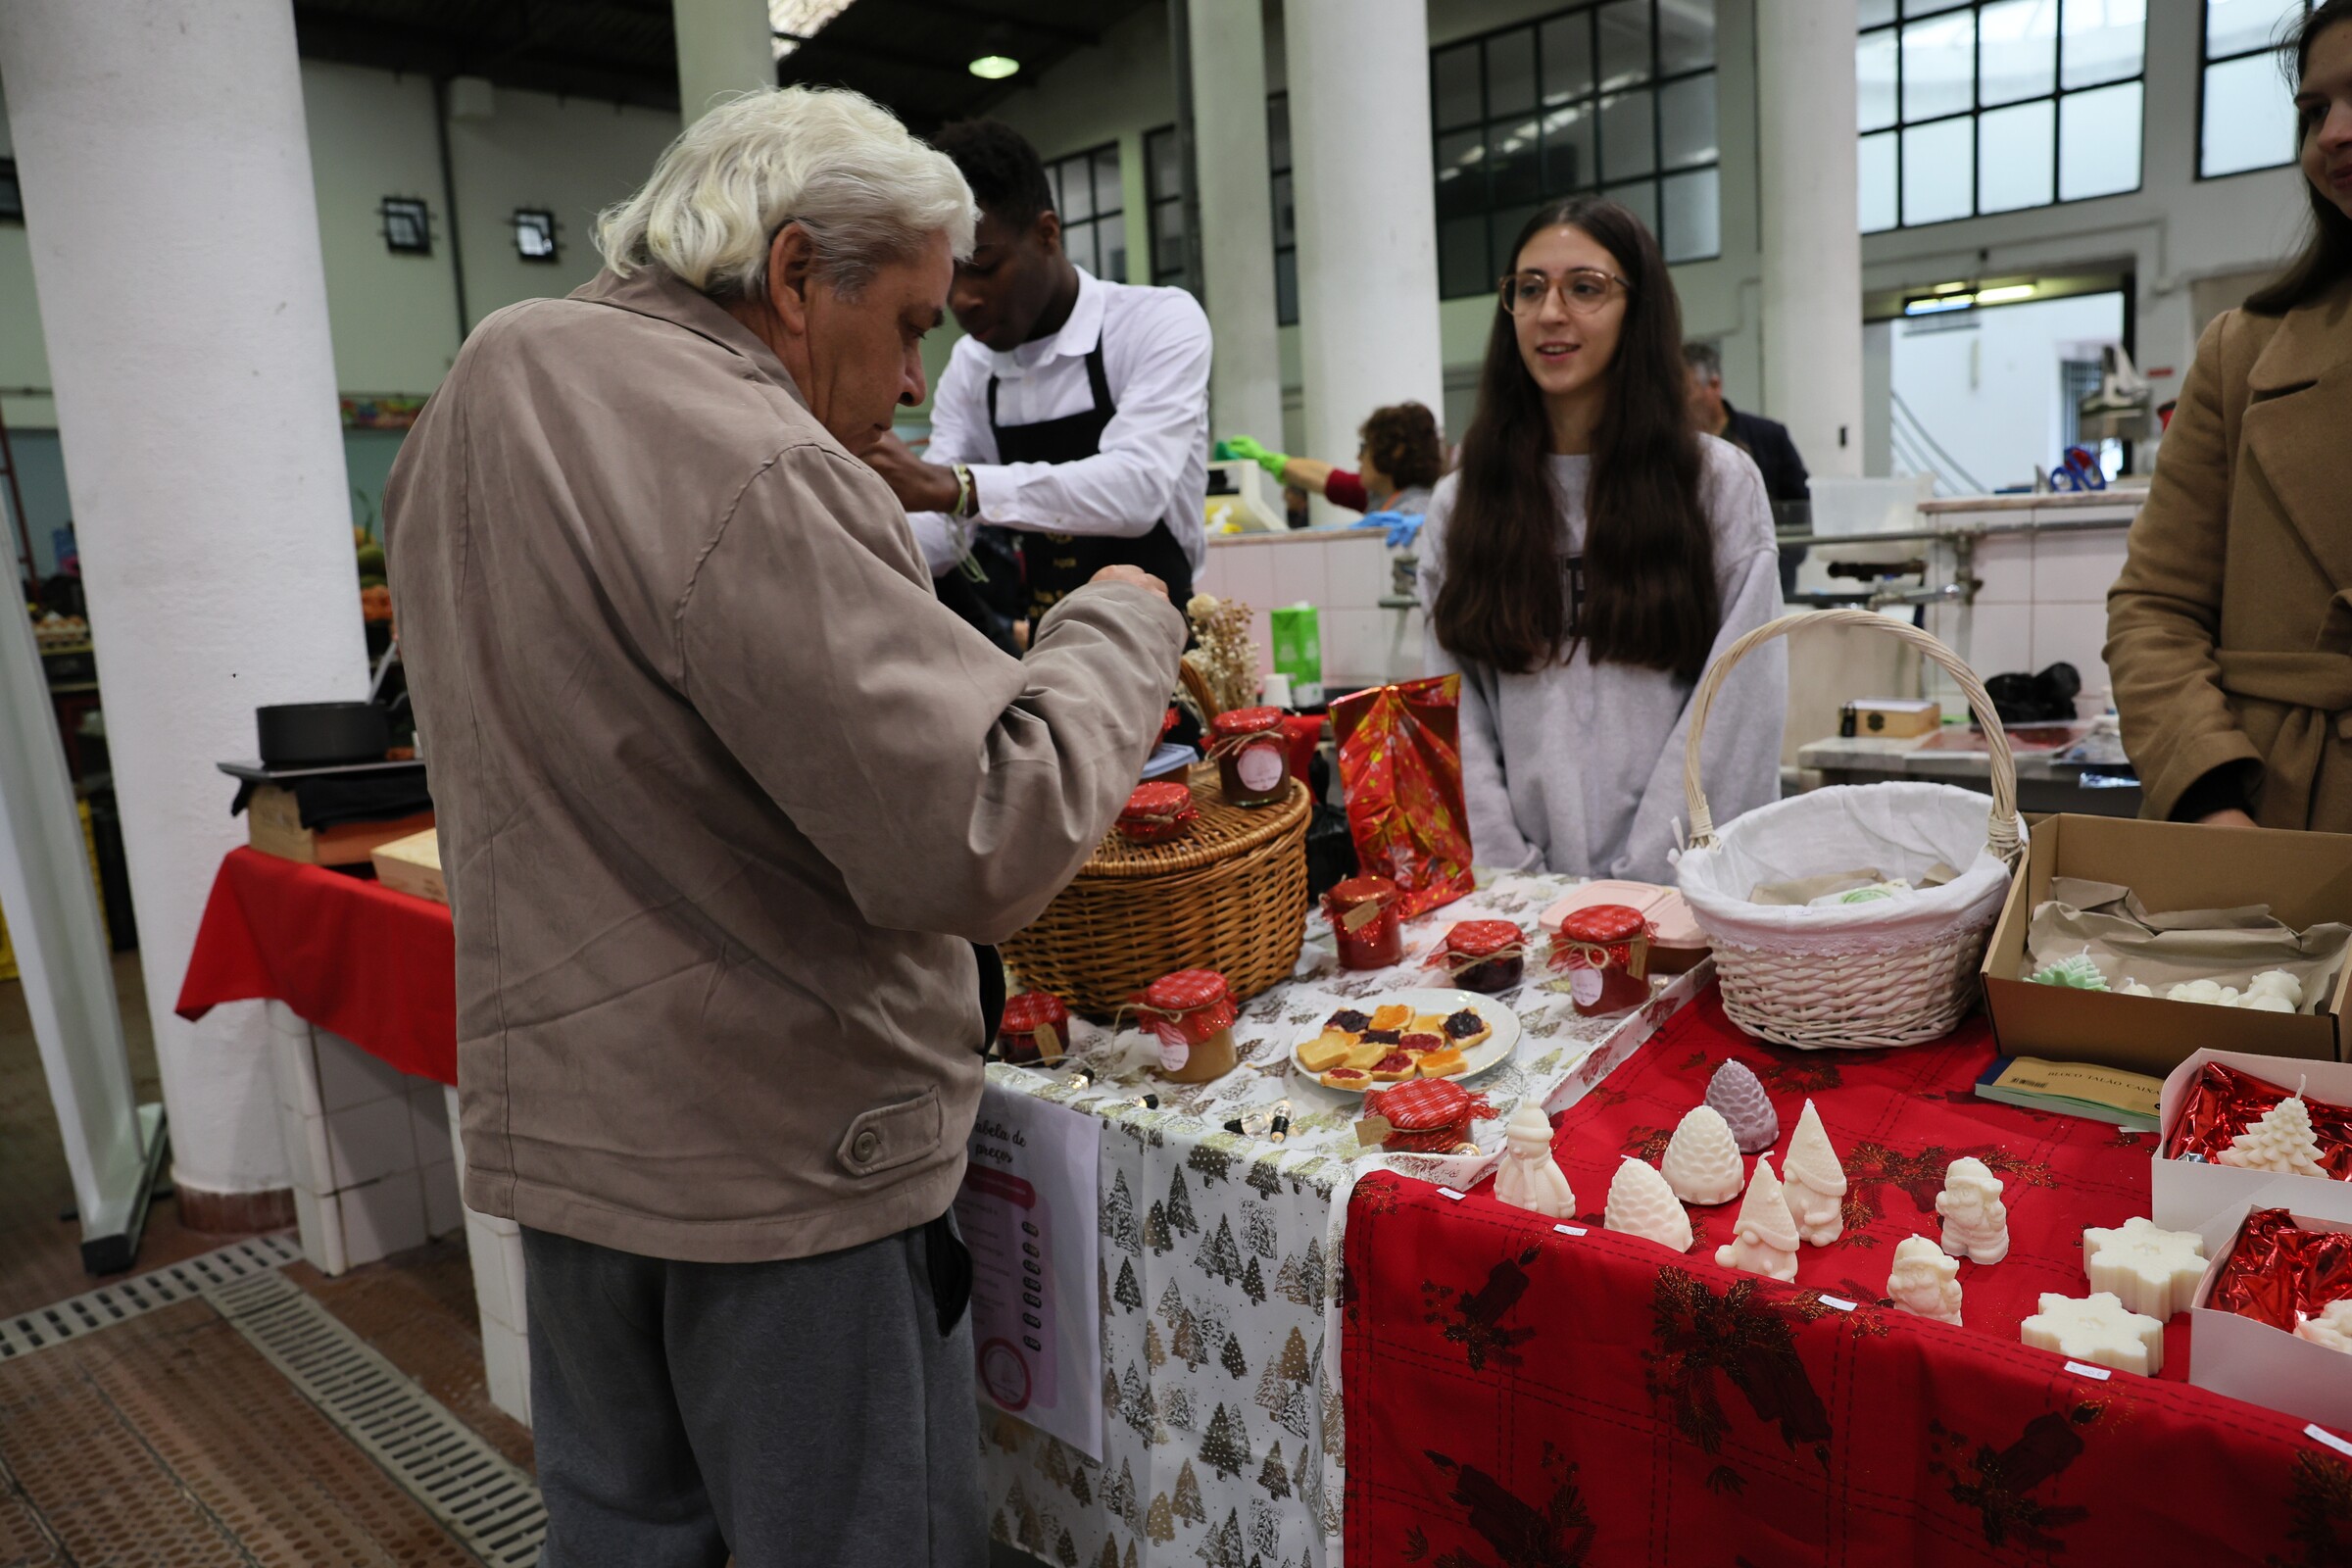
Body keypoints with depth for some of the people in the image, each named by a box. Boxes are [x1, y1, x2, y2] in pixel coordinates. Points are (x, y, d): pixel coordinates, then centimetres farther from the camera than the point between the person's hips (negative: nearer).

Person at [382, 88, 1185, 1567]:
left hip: (555, 1114, 9)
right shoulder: (752, 474, -24)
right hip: (777, 1158, -8)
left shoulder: (480, 396, 6)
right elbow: (983, 843, -28)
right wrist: (1120, 625, -12)